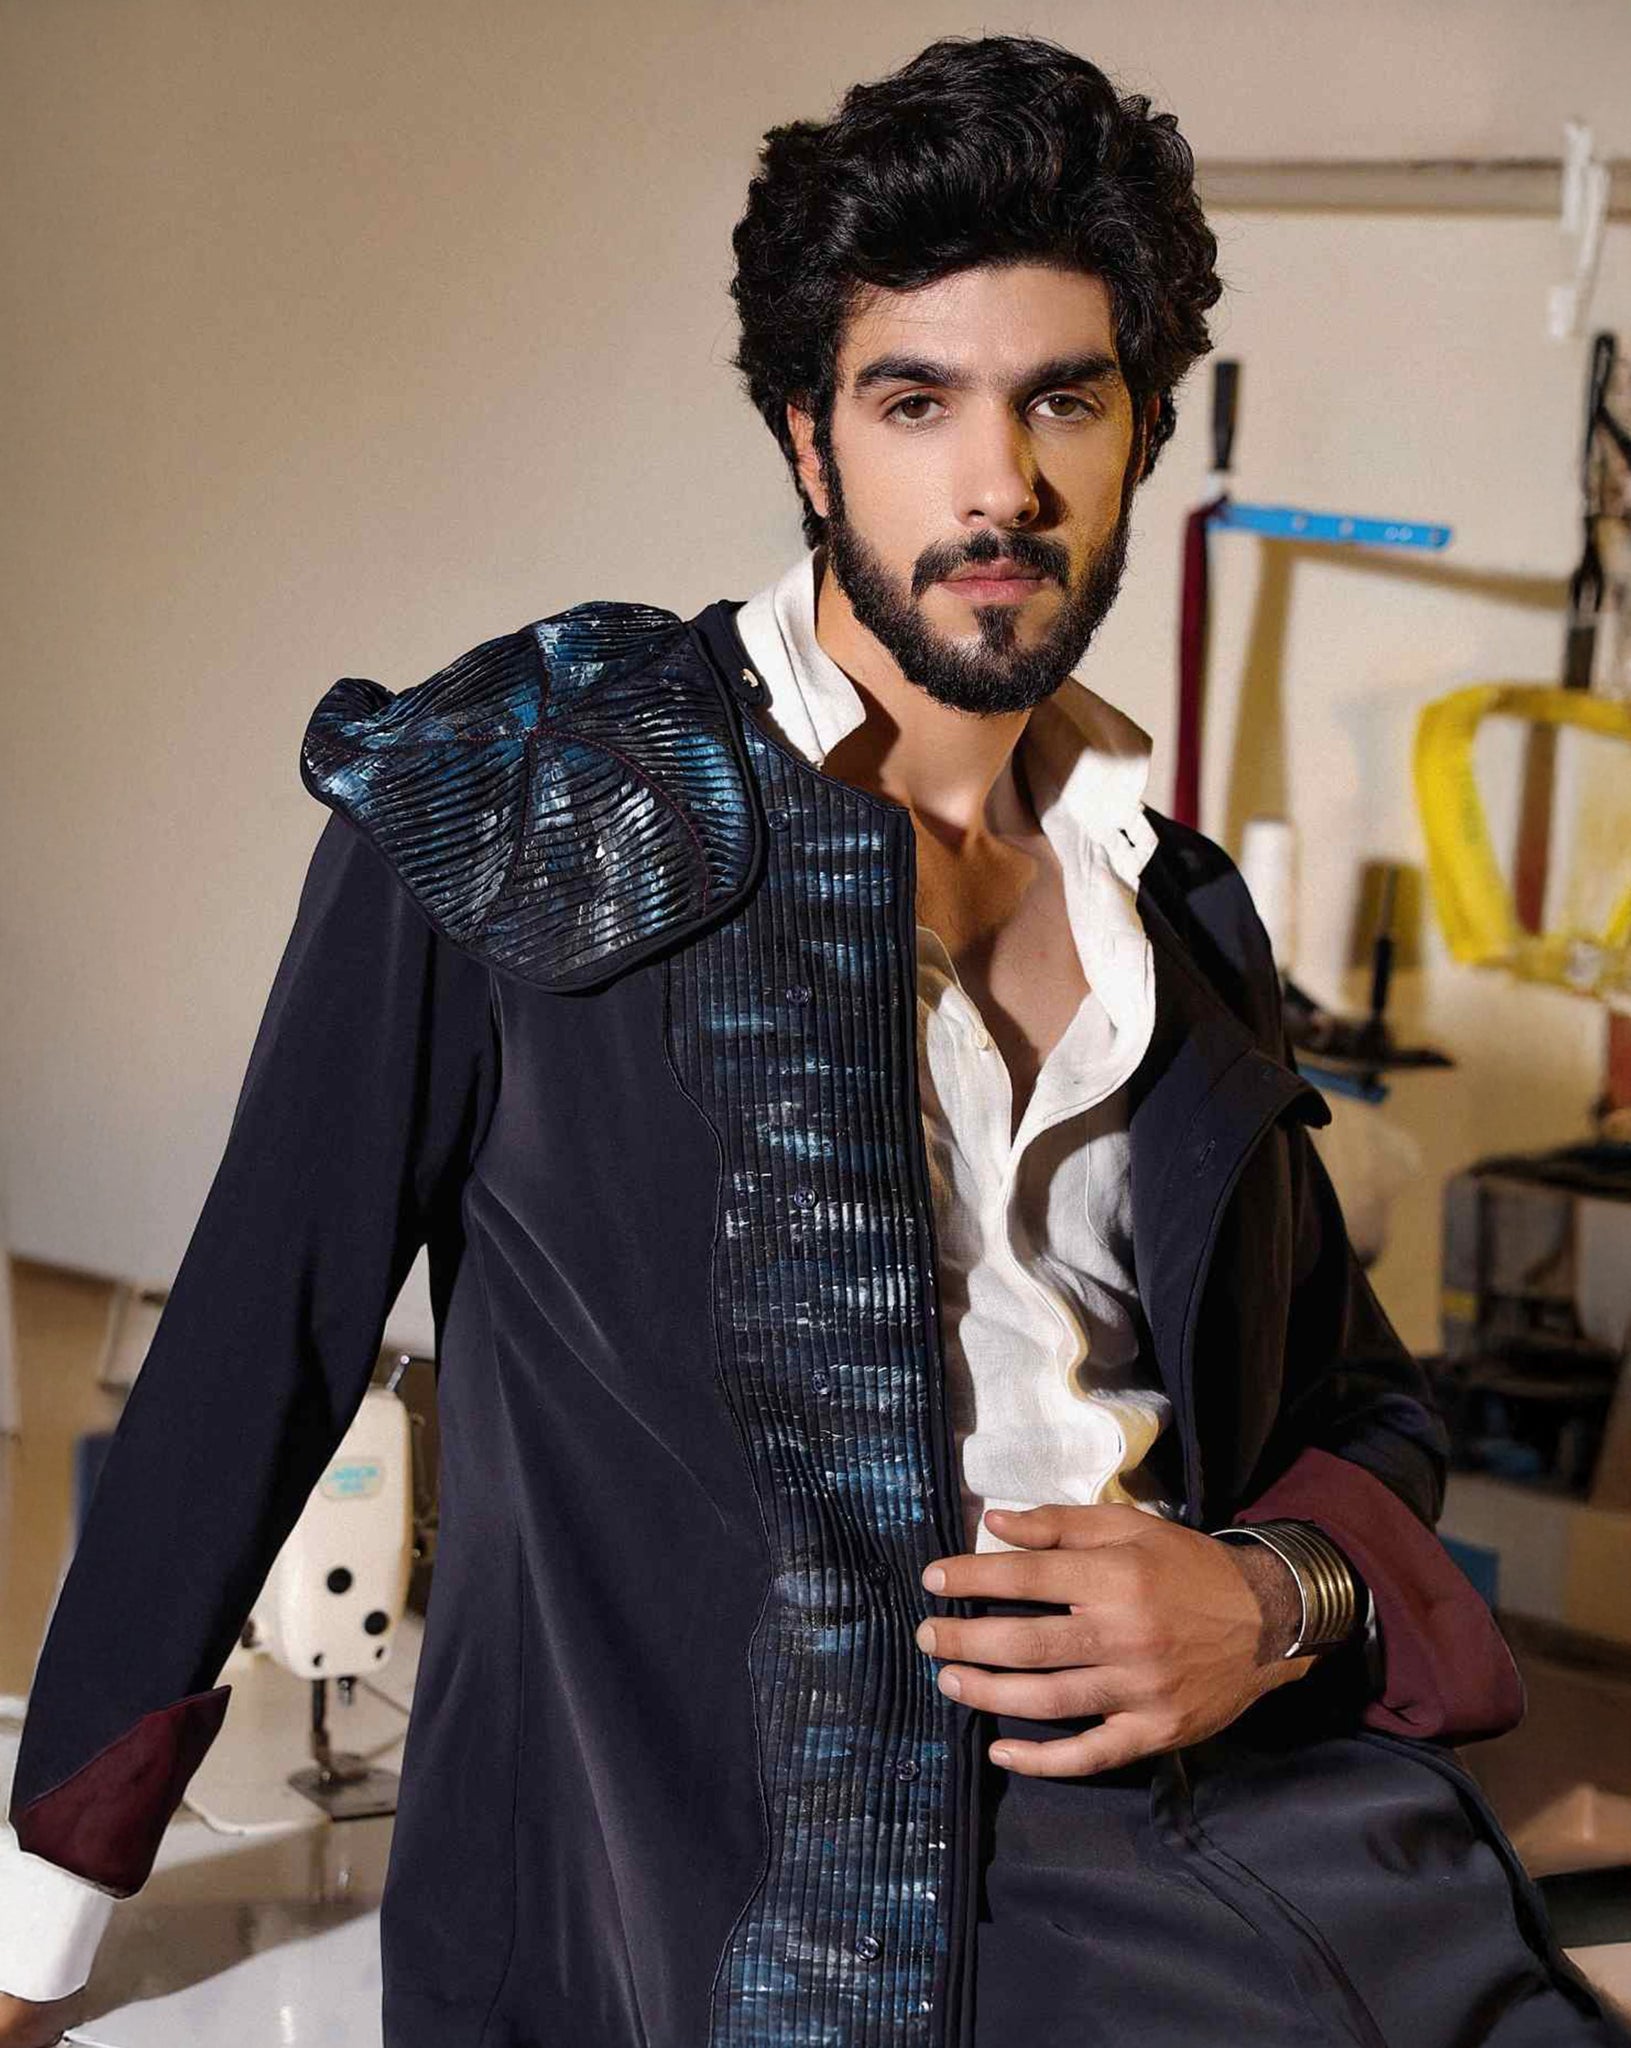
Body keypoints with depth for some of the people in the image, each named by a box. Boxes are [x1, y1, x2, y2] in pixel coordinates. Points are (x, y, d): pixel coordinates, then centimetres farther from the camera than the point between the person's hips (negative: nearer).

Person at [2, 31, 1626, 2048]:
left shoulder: (1172, 913, 15)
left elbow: (1362, 1404, 23)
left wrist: (1281, 1598, -1)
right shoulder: (526, 789, 0)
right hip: (742, 1804, -5)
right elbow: (260, 1334, 2)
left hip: (1215, 1759, 5)